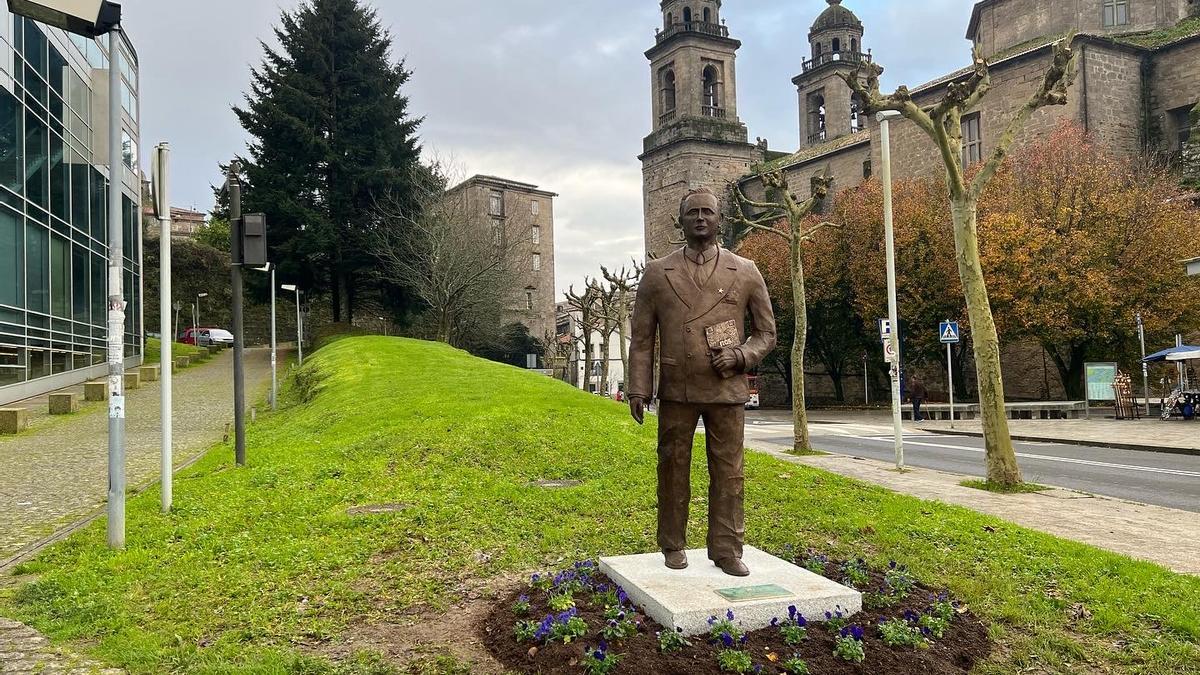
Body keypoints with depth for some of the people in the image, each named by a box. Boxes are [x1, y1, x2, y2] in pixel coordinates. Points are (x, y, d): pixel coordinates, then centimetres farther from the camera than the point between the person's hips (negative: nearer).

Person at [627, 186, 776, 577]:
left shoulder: (746, 273, 6)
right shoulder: (657, 273, 6)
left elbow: (766, 333, 11)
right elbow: (642, 337, 5)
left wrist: (739, 356, -9)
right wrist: (638, 389, -3)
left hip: (727, 391, 0)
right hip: (676, 392, 0)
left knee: (728, 473, 3)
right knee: (673, 470, 8)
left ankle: (727, 550, 13)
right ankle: (673, 546, 21)